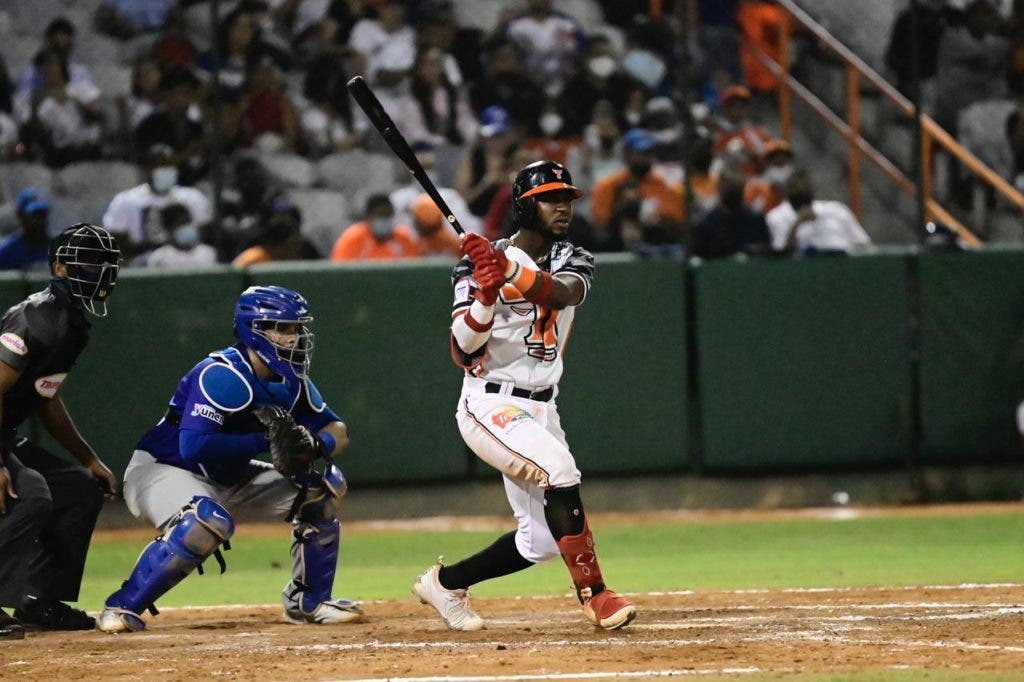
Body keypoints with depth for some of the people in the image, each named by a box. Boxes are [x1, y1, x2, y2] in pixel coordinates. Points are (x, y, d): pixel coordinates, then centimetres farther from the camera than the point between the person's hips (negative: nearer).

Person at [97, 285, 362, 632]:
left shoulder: (291, 382, -2)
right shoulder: (223, 376, -27)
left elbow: (338, 431, 4)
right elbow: (194, 447, -37)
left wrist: (315, 444, -20)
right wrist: (267, 440, -36)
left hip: (226, 479, 9)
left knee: (325, 485, 2)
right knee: (209, 521, -40)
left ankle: (308, 601, 13)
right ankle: (122, 607, -28)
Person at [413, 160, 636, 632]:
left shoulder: (574, 262, 4)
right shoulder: (477, 265, -8)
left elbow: (559, 293, -22)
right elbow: (464, 355, -16)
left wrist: (509, 268, -40)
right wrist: (486, 294, -31)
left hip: (540, 410, 6)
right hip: (491, 405, -6)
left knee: (541, 539, 7)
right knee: (558, 468, -31)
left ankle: (446, 582, 26)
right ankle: (594, 595, -26)